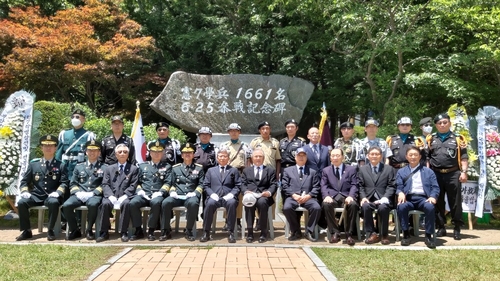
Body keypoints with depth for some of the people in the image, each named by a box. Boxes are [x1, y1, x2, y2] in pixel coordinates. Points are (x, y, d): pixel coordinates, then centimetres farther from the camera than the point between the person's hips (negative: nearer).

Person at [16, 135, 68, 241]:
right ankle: (26, 231, -9)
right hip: (36, 196, 3)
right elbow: (24, 181, 13)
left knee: (54, 202, -36)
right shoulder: (33, 164, 12)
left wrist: (57, 193, -19)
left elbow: (64, 183, 0)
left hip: (51, 196, -3)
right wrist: (25, 192, -8)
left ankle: (50, 230, -19)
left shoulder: (60, 165, 7)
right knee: (21, 202, -25)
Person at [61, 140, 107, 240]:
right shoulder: (79, 166, 21)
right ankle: (75, 230, -5)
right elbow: (73, 183, 16)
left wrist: (92, 193, -13)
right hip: (79, 195, 3)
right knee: (66, 206, -26)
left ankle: (89, 230, -15)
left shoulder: (104, 167, 11)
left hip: (95, 195, -3)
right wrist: (78, 193, -6)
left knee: (93, 205, -38)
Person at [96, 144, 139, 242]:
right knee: (105, 203, -31)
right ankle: (104, 232, -19)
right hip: (111, 196, 2)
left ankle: (124, 232, -25)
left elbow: (133, 186, 4)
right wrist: (110, 196, -10)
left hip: (124, 197, -2)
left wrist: (125, 196, -14)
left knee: (126, 203, -36)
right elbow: (105, 184, 10)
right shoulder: (109, 168, 21)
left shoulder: (133, 169, 15)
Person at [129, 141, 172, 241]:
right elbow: (138, 181, 18)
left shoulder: (167, 167, 16)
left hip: (157, 195, -2)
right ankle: (138, 230, -15)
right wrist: (140, 191, -3)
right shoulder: (142, 166, 22)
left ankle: (151, 231, -22)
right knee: (133, 203, -29)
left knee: (155, 203, -38)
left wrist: (160, 192, -11)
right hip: (144, 194, 2)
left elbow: (167, 183, 5)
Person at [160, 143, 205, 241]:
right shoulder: (175, 168, 19)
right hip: (177, 196, 2)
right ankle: (166, 231, -17)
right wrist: (172, 192, -3)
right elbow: (172, 183, 18)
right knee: (165, 203, -29)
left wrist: (195, 193, -11)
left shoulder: (199, 168, 14)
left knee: (193, 203, -38)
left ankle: (189, 231, -23)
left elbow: (201, 184, 7)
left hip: (191, 196, -2)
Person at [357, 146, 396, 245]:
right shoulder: (362, 169, 19)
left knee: (383, 208, -34)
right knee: (365, 207, -33)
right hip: (368, 199, 1)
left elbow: (392, 186, 5)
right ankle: (371, 234, -20)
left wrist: (384, 198, -12)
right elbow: (360, 186, 11)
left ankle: (384, 235, -15)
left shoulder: (389, 169, 14)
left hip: (383, 200, -1)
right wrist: (363, 197, -8)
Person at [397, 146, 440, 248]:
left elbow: (435, 187, 10)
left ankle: (428, 235, -19)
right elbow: (398, 186, 8)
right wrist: (400, 193, -16)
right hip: (408, 198, 0)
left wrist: (433, 197, -12)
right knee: (401, 206, -34)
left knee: (430, 207, -35)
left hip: (423, 198, 0)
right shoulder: (401, 171, 21)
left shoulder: (428, 171, 20)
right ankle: (406, 234, -17)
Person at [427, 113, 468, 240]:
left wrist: (464, 172, -7)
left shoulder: (458, 139, 7)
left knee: (455, 202, 1)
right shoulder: (431, 139, 11)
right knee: (438, 202, 7)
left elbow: (464, 157, 3)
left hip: (453, 174, -2)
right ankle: (441, 227, 17)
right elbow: (426, 158, 12)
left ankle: (457, 228, 10)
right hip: (435, 174, 2)